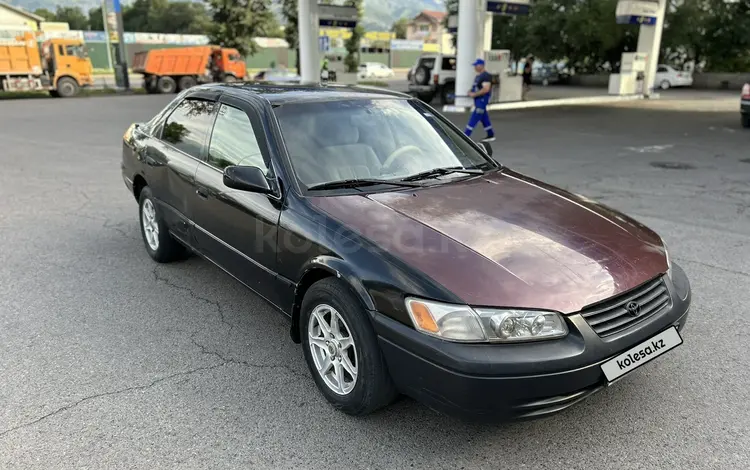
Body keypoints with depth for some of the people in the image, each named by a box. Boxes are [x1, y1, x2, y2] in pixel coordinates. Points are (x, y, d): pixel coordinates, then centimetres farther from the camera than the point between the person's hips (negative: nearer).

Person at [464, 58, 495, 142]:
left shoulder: (486, 76, -15)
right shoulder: (478, 76, 16)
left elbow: (486, 89, -24)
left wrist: (474, 94, -21)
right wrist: (471, 92, 5)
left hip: (482, 99, -10)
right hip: (478, 100, 10)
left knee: (474, 118, -10)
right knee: (484, 118, 15)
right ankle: (490, 135, 23)